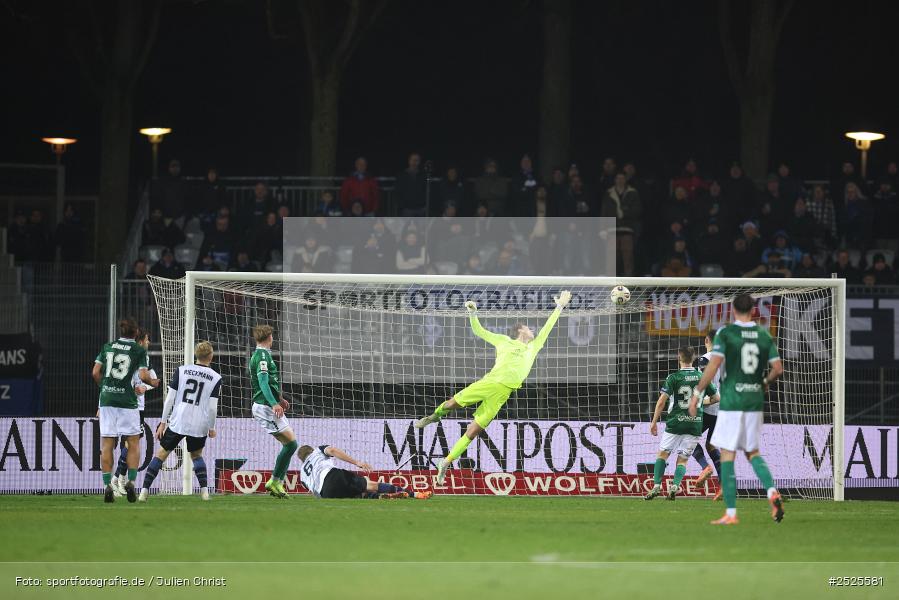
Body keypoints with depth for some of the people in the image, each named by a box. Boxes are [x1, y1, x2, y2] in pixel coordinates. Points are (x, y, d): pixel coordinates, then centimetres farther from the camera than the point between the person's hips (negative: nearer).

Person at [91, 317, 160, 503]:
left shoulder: (107, 347, 10)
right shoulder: (139, 350, 0)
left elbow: (95, 373, 6)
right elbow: (143, 376, -10)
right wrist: (153, 382, 12)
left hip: (107, 399, 3)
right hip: (127, 402, -3)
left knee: (107, 445, 3)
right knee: (133, 443, 9)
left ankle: (108, 485, -4)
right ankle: (131, 482, -3)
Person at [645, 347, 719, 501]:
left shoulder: (673, 378, -4)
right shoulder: (702, 377, 4)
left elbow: (662, 401, -9)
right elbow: (716, 398, 13)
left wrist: (654, 422, -1)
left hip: (675, 423, -2)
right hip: (695, 423, 2)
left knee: (663, 453, 13)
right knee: (683, 458, 10)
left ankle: (656, 486, 2)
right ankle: (675, 485, -11)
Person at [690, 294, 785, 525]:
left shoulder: (725, 333, -6)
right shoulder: (764, 335, 6)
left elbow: (714, 364, -15)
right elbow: (778, 368, 4)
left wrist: (697, 394, -8)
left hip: (732, 402, -4)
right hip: (755, 402, 4)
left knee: (727, 456, 1)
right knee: (753, 452, 18)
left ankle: (731, 513, -2)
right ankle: (772, 492, -7)